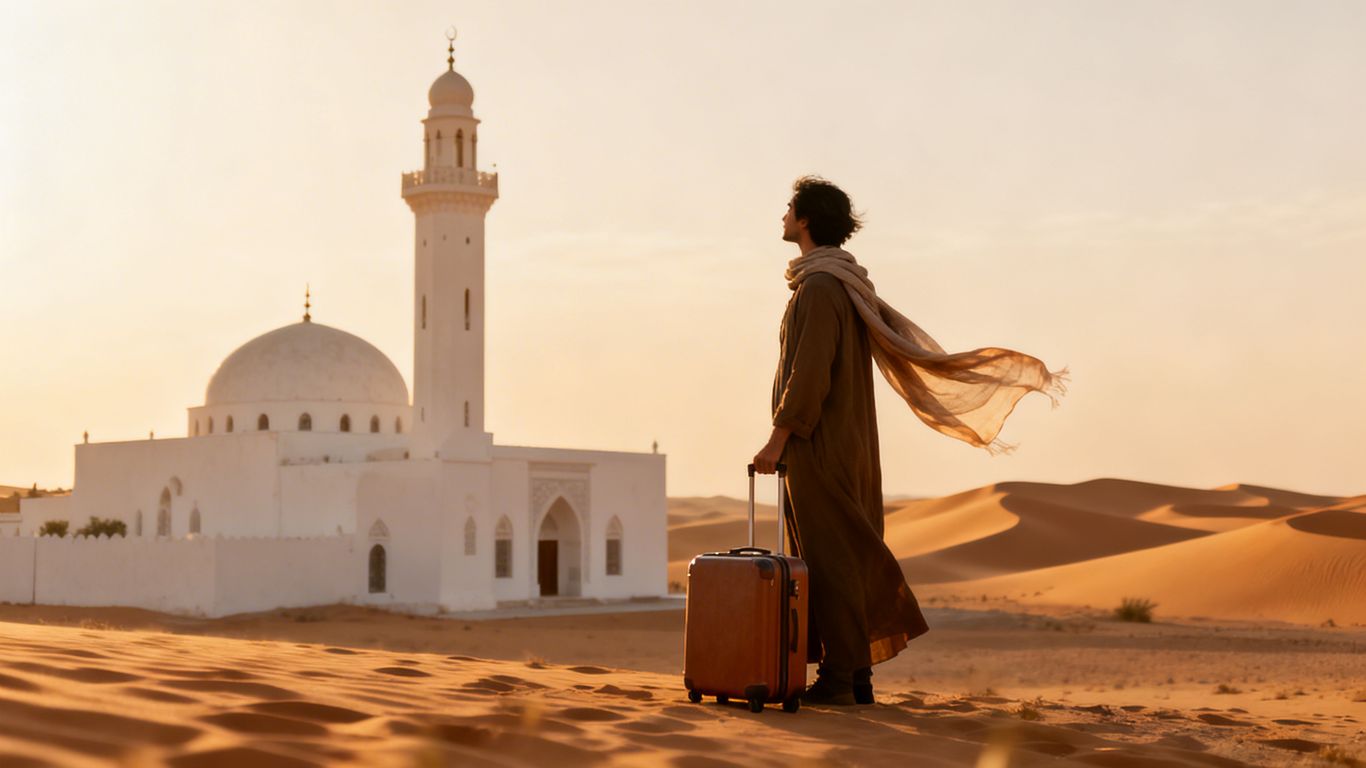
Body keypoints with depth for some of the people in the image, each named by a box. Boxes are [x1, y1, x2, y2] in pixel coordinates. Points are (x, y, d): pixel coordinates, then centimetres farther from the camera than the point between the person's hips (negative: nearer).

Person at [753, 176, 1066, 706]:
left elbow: (810, 372, -22)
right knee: (849, 561, 10)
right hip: (848, 445, 9)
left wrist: (778, 439, -19)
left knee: (829, 561, -6)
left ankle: (838, 679, -3)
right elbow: (907, 343, 11)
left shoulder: (819, 286, -15)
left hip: (819, 445, -9)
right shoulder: (849, 284, 16)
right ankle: (856, 676, 13)